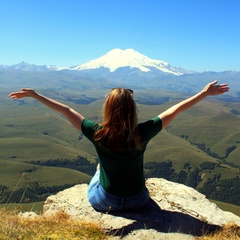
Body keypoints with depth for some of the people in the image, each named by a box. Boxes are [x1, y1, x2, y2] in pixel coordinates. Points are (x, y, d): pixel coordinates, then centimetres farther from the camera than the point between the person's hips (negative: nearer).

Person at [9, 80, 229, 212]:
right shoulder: (143, 133, -23)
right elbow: (175, 110, -15)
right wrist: (205, 93, -5)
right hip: (138, 201, 1)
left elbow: (66, 111, -14)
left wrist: (35, 95, -3)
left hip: (105, 203, 0)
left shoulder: (98, 134, -23)